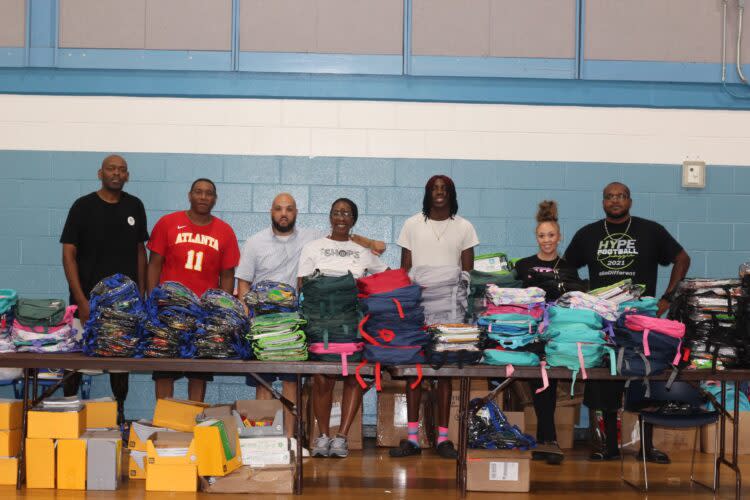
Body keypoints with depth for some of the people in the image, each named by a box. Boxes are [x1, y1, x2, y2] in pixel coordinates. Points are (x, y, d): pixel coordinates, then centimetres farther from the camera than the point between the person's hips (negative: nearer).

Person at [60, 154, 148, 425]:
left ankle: (119, 413, 15)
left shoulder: (135, 207, 7)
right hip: (89, 299, -3)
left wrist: (141, 293, 7)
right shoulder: (83, 206, -3)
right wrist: (81, 300, -11)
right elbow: (69, 254, -4)